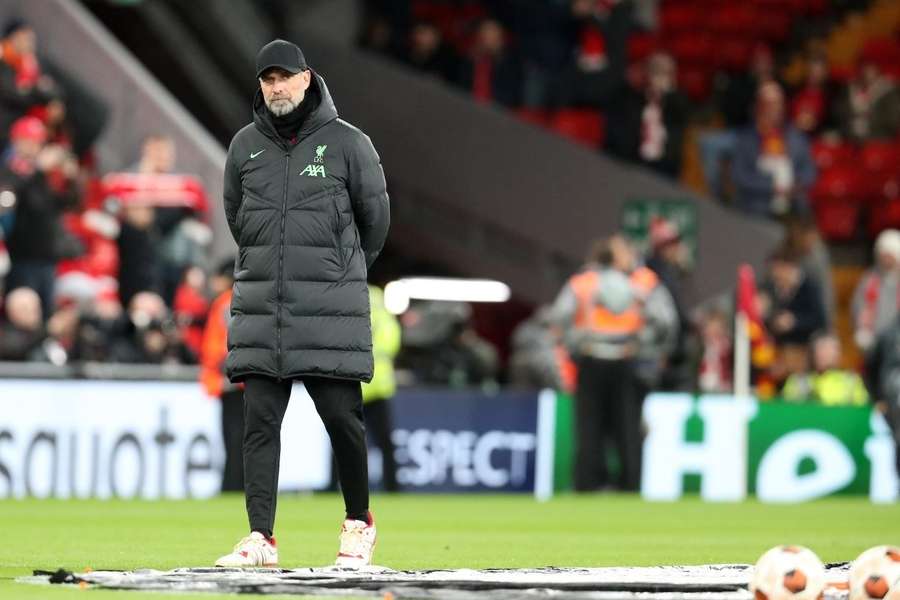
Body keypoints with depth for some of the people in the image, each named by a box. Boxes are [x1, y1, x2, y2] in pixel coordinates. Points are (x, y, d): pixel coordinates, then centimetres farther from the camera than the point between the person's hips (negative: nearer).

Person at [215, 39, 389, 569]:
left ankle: (359, 525, 17)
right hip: (260, 303, 3)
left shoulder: (347, 143, -2)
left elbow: (374, 214, 9)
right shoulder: (246, 146, 7)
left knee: (342, 416, -1)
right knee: (260, 421, -3)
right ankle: (261, 539, -4)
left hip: (329, 304, -3)